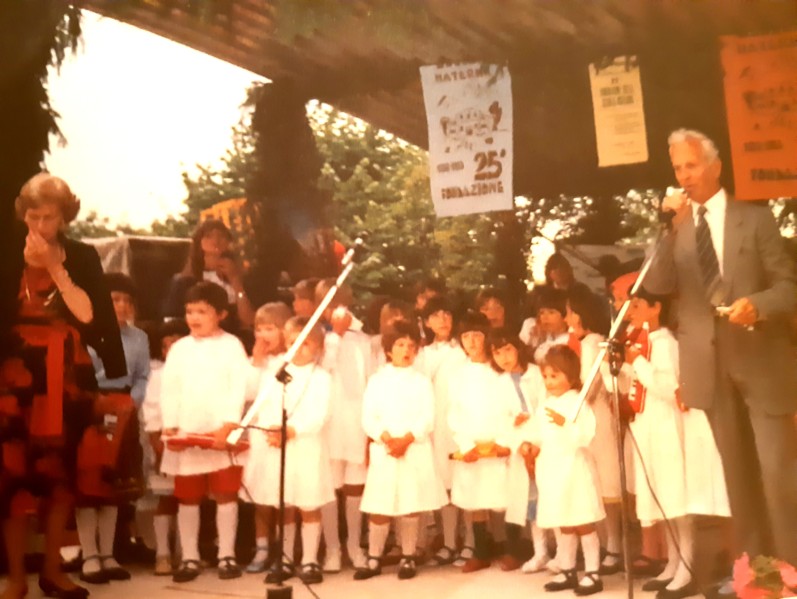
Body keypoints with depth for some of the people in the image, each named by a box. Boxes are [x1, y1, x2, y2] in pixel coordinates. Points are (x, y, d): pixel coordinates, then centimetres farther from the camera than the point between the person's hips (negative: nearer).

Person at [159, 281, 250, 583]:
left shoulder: (231, 345, 0)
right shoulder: (179, 348, 9)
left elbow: (239, 388, -7)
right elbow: (169, 390, 6)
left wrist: (229, 425, -17)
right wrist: (170, 425, -6)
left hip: (223, 434, -3)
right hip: (185, 435, 3)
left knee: (226, 495, 2)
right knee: (187, 498, 8)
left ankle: (227, 556, 12)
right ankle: (189, 558, 16)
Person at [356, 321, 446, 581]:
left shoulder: (422, 381, 6)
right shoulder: (377, 380, 6)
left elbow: (427, 419, -3)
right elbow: (368, 418, -2)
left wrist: (406, 439, -16)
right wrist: (387, 439, -16)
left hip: (416, 452, 0)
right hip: (383, 451, 0)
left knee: (411, 507, 3)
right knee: (379, 508, 0)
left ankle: (408, 558, 16)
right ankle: (374, 559, 11)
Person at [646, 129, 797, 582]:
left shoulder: (756, 218, 1)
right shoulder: (676, 227, 9)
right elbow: (657, 286, -6)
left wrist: (758, 304, -22)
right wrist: (672, 226, -14)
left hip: (761, 360, -3)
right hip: (712, 364, 3)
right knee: (738, 472, 11)